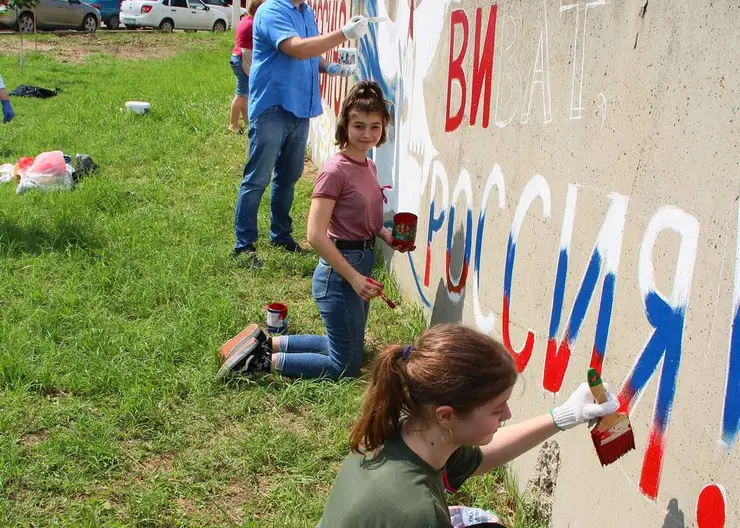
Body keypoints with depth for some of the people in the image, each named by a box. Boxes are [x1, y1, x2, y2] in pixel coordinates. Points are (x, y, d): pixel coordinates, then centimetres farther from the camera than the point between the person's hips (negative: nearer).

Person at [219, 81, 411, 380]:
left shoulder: (369, 167, 5)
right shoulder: (335, 171, -20)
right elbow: (316, 235, -24)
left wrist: (387, 236, 1)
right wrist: (353, 277, -21)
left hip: (362, 265, 9)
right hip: (338, 270, -9)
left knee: (347, 346, 22)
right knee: (347, 366, -1)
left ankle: (266, 343, 24)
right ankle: (263, 361, 3)